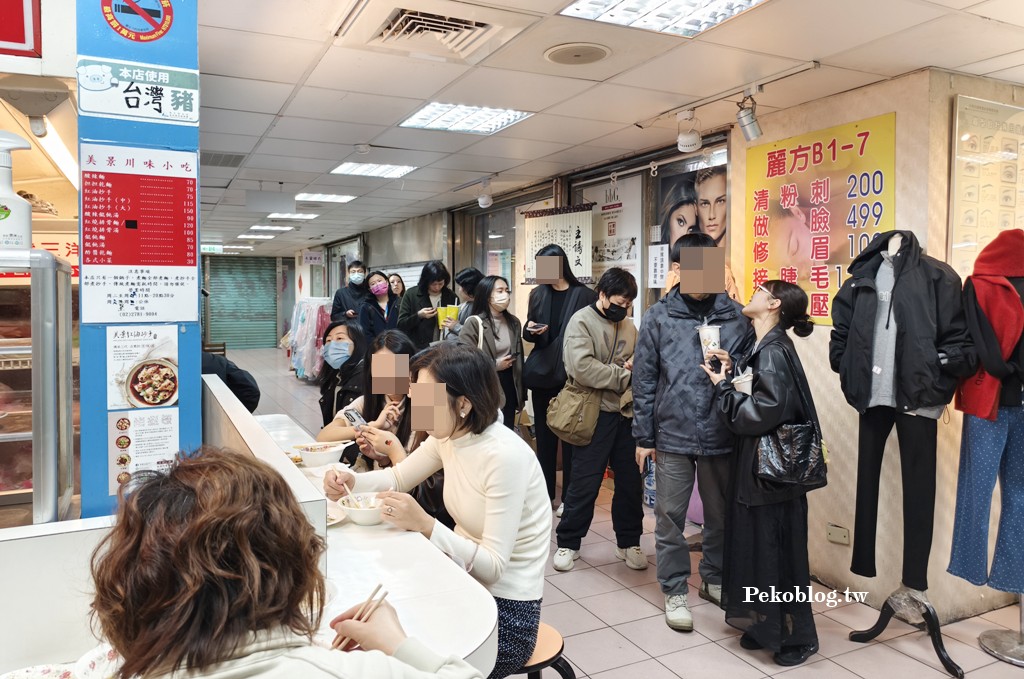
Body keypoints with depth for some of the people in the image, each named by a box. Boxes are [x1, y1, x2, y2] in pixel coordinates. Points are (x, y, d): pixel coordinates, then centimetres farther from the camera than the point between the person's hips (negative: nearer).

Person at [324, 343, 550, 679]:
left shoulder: (505, 456, -29)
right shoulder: (448, 436, -5)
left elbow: (493, 566, -26)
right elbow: (398, 477, 11)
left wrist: (425, 525, -35)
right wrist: (350, 480, -9)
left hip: (504, 609, -7)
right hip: (465, 583, 7)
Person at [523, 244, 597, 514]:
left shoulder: (583, 295, -7)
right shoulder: (538, 294, 7)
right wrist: (530, 329, -9)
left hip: (572, 375, -4)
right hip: (542, 373, 4)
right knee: (544, 434, 11)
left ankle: (569, 496, 14)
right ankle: (544, 492, 22)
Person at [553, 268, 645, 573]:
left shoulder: (628, 326, 11)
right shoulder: (581, 322, -8)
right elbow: (582, 368, -21)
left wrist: (636, 364, -4)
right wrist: (625, 376, -15)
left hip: (625, 413, 6)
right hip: (595, 414, -6)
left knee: (631, 481, 12)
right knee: (585, 483, 2)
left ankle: (628, 542, 29)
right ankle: (568, 543, 19)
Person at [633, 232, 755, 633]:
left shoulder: (736, 316, 1)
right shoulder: (659, 317, -1)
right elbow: (644, 381, 0)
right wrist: (643, 437, 0)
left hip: (722, 436, 2)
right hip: (672, 436, -1)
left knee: (721, 514, 16)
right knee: (670, 517, 7)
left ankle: (715, 579, 37)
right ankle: (675, 591, 24)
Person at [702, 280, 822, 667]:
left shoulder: (774, 352, -18)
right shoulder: (763, 348, 10)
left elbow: (761, 412, -25)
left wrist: (722, 385, -15)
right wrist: (731, 373, 0)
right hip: (757, 465, 9)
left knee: (777, 550, 4)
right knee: (757, 546, 16)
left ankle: (796, 637, 20)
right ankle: (765, 627, 30)